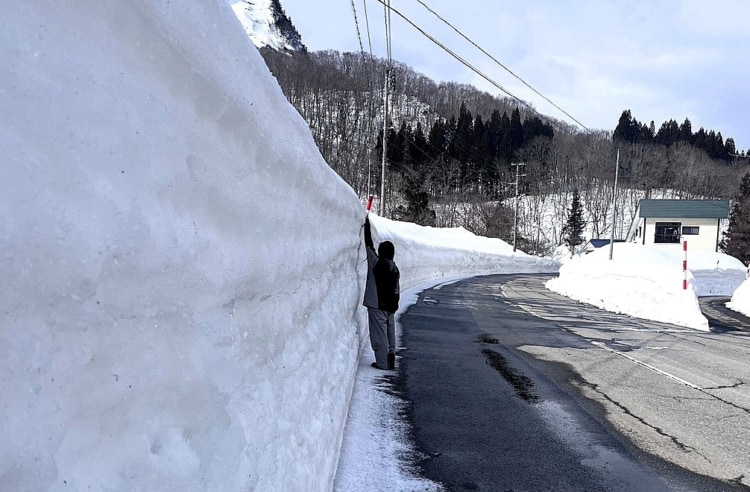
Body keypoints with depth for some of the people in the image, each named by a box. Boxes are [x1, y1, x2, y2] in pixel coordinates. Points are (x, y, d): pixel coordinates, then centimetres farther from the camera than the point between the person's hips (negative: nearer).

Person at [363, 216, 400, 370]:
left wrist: (367, 225, 5)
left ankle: (382, 362, -2)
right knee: (390, 334, 12)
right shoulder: (395, 269, 6)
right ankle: (391, 361, 17)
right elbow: (396, 290, 10)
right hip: (390, 306, 6)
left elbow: (369, 245, -3)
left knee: (379, 335, -3)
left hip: (377, 306, -6)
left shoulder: (376, 263, -11)